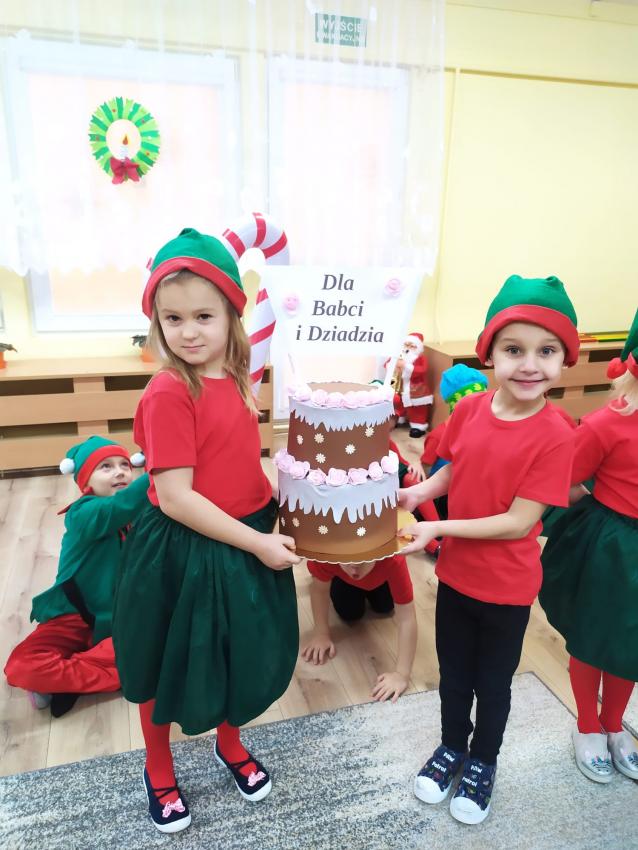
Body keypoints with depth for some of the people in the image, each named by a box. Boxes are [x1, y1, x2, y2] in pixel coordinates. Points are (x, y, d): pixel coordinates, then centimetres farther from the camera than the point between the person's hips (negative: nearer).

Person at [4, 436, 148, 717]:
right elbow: (119, 507, -43)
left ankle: (62, 677, -12)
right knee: (22, 666, -25)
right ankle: (117, 674, -15)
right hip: (78, 616, -3)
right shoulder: (83, 514, -21)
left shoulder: (137, 514, -2)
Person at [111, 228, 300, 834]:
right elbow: (174, 496, -24)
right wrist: (257, 543, -21)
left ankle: (230, 745, 53)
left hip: (243, 544, 7)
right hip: (180, 554, -6)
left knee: (239, 657, 24)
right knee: (166, 668, 18)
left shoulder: (233, 377, 0)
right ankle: (159, 770, 46)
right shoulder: (168, 393, -22)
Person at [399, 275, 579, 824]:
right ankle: (452, 748, 50)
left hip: (507, 587, -3)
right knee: (453, 674, 24)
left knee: (493, 683, 21)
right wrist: (419, 491, -12)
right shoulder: (469, 410, -10)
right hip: (454, 573, 4)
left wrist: (438, 528, -24)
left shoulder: (555, 434, -23)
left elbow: (518, 522, -23)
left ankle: (483, 763, 48)